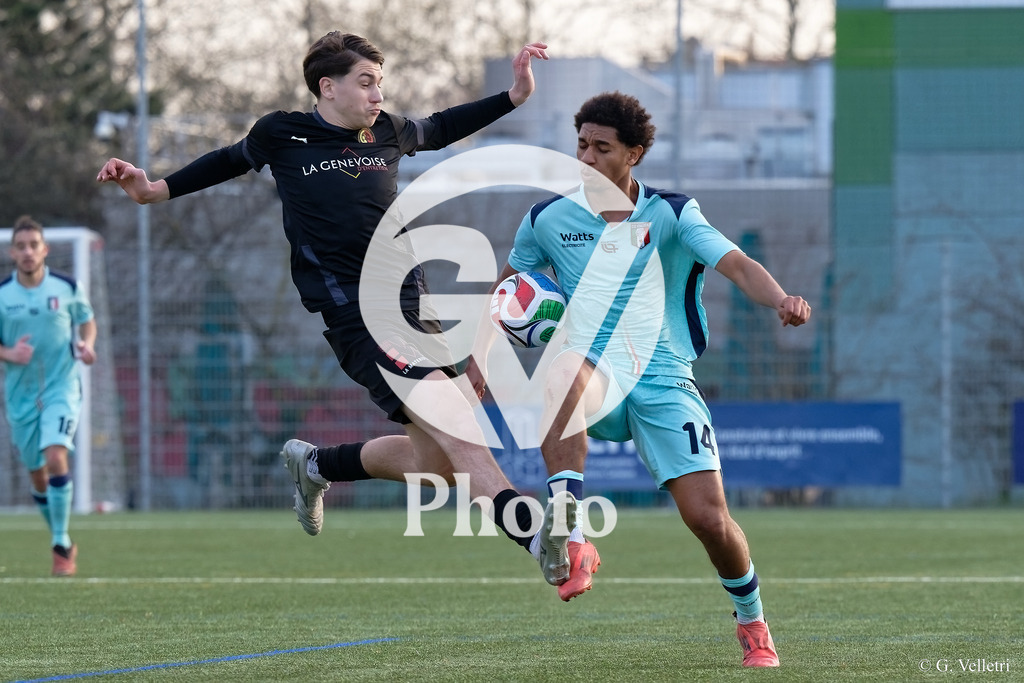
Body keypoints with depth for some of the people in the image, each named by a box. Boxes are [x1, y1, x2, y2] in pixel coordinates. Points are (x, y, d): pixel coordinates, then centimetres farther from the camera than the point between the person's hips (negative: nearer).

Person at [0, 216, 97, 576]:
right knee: (37, 475, 10)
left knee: (55, 458, -22)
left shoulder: (68, 288, -4)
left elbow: (87, 320, 12)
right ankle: (63, 541, 32)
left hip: (61, 388, -2)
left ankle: (61, 546, -14)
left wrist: (87, 345, -9)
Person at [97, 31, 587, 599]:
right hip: (355, 314, -6)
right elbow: (234, 159, 24)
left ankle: (315, 465, 31)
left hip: (413, 301, 6)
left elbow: (439, 130, 34)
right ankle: (534, 535, -37)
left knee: (435, 461, 5)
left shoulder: (386, 133, 13)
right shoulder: (282, 135, 3)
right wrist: (156, 190, 22)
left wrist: (514, 96, 26)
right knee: (455, 423, -24)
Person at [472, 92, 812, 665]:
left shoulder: (672, 214, -1)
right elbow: (507, 287, 20)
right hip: (596, 380, 0)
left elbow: (737, 265, -14)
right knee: (564, 368, -39)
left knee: (709, 518, -12)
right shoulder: (548, 219, 5)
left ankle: (752, 620, 19)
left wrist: (781, 299, -35)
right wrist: (481, 353, 4)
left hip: (664, 386, 0)